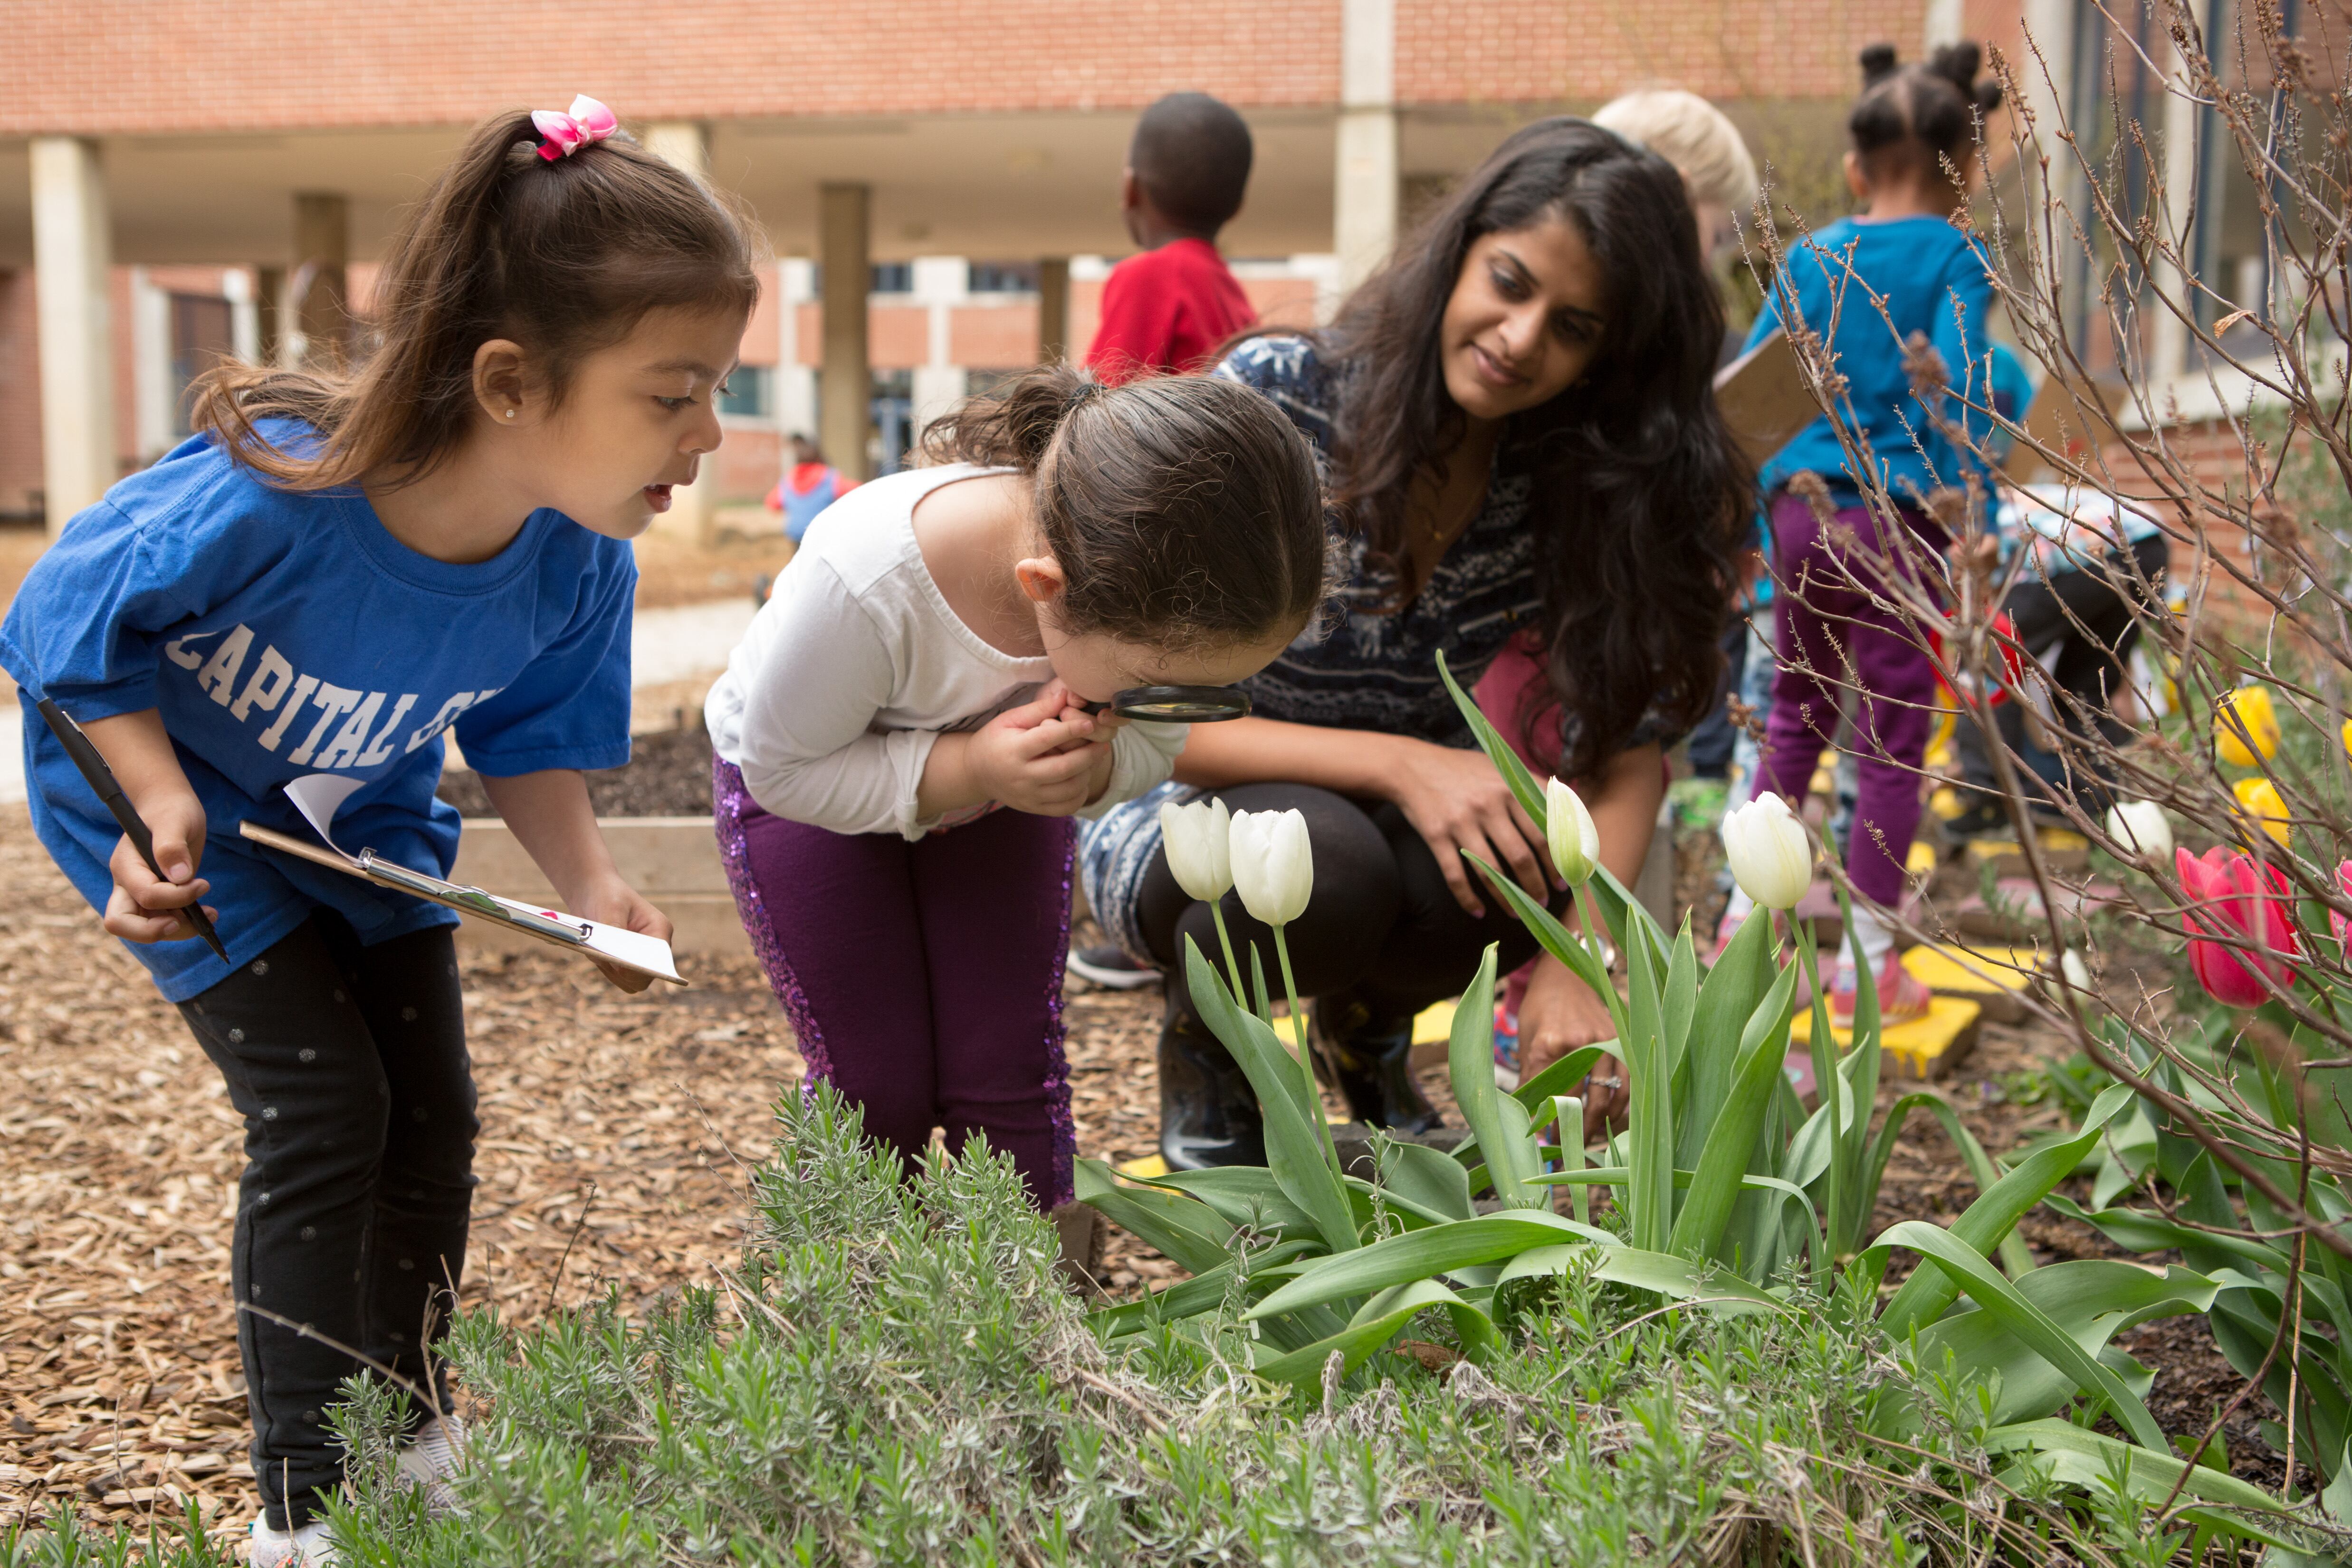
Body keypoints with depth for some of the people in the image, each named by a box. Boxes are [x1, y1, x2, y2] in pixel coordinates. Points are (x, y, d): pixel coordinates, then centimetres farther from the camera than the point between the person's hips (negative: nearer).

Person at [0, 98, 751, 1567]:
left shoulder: (578, 565, -24)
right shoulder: (264, 496, -41)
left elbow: (531, 732, -5)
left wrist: (589, 881, -21)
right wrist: (160, 798, -31)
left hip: (366, 820, 6)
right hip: (178, 813, -5)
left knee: (432, 1113, 6)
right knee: (322, 1105, -12)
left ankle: (415, 1429, 28)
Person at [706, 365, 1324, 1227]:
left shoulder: (1157, 589, -32)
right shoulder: (865, 581, -45)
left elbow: (1155, 742, -11)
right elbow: (780, 766, -27)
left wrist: (1094, 766, -36)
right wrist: (966, 769, -42)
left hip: (994, 774, 3)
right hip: (810, 782, -3)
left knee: (1009, 1071, -3)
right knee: (877, 1088, -6)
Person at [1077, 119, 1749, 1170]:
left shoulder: (1585, 481, -9)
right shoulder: (1275, 398, -20)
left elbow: (1630, 750, -9)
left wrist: (1573, 960, -27)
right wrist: (1401, 764, -34)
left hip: (1389, 825, 3)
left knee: (1509, 869, -31)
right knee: (1324, 865, -37)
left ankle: (1369, 1021, 6)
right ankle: (1204, 1035, -1)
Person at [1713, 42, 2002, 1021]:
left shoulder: (1811, 259, 9)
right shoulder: (1955, 258, -4)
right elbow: (1953, 389, -15)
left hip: (1801, 508, 5)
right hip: (1894, 517, -5)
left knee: (1799, 711, 20)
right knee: (1893, 735, 4)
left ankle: (1747, 915, 23)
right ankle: (1867, 960, 9)